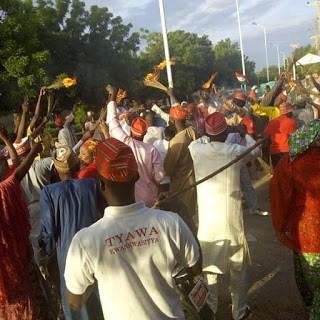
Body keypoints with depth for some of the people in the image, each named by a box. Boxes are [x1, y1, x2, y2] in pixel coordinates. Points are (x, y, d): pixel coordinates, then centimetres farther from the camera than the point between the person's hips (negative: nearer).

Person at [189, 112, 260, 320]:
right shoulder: (235, 151, -12)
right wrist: (244, 133, 24)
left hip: (206, 216, 2)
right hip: (232, 217, -2)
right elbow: (256, 149, 11)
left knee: (208, 264, 19)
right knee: (238, 266, 17)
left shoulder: (195, 149, -9)